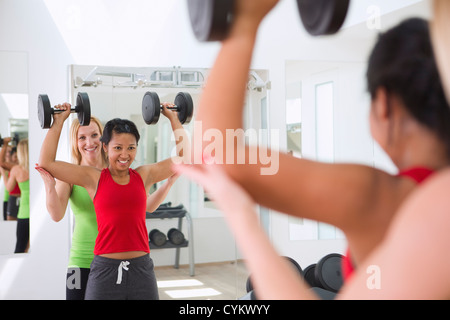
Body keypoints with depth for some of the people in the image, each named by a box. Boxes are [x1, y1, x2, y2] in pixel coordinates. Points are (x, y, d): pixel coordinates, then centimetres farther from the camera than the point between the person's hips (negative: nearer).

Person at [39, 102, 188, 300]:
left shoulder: (144, 176, 7)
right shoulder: (94, 178, 2)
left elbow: (184, 156, 14)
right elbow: (46, 162, -2)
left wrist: (173, 118, 18)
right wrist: (58, 122, 3)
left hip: (141, 269, 2)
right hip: (105, 270, -2)